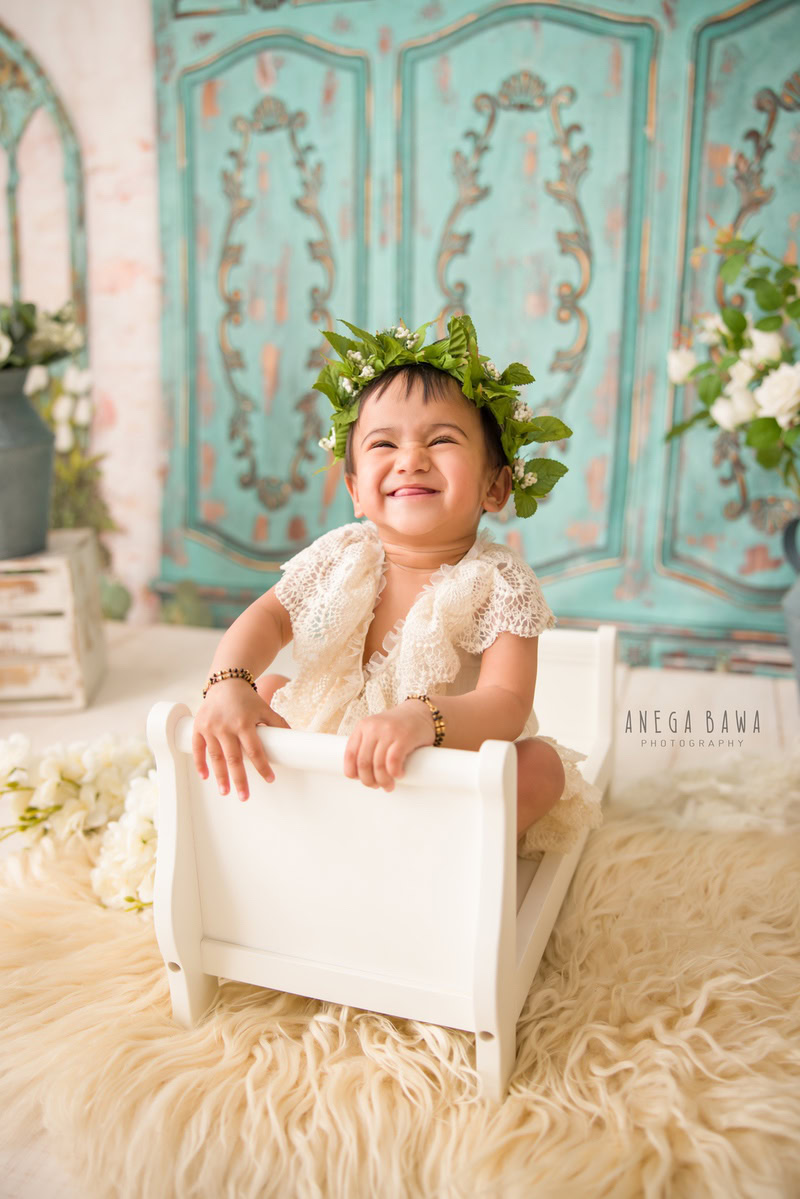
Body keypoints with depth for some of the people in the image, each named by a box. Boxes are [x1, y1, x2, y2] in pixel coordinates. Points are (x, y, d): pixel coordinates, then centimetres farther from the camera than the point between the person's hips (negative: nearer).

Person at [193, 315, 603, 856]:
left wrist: (420, 720, -55)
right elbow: (267, 618, -3)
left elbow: (506, 706, -34)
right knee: (263, 689, 1)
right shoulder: (340, 557, -11)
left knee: (541, 764, -28)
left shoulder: (499, 584, -24)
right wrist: (228, 685, -25)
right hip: (334, 750, 4)